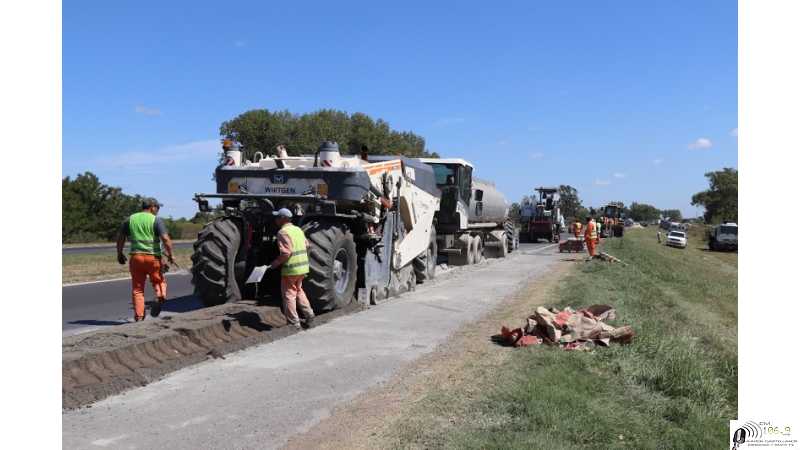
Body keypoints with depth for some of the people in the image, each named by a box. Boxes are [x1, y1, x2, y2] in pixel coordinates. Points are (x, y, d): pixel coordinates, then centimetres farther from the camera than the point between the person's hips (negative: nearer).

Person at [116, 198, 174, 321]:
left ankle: (138, 316, 5)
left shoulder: (130, 219, 11)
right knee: (159, 281, 17)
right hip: (153, 257, -3)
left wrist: (119, 253, 24)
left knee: (137, 288, 8)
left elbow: (120, 238, 14)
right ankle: (160, 296, -12)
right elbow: (166, 239, -13)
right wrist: (170, 255, -5)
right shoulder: (156, 220, -3)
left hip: (136, 257, 3)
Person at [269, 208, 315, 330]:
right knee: (298, 290, 24)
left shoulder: (283, 232, -15)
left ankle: (294, 324, 9)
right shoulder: (298, 229, 10)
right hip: (303, 267, 8)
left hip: (291, 269, -8)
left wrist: (276, 263, -12)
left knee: (289, 294, 4)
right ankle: (309, 316, 25)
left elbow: (286, 253, -23)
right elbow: (306, 245, 15)